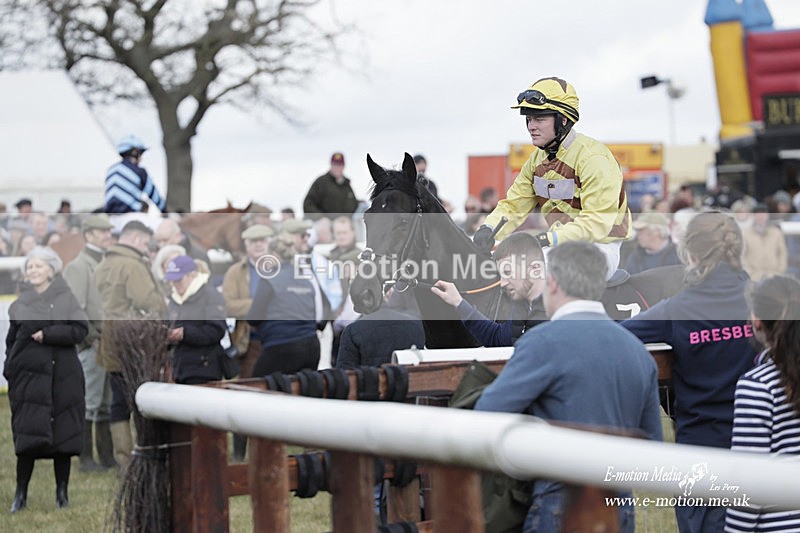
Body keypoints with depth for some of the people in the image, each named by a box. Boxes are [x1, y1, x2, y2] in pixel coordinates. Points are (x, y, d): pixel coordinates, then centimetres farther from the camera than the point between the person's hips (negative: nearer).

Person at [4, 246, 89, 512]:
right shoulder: (20, 304, 9)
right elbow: (11, 341, 11)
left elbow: (81, 330, -7)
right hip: (29, 377, 1)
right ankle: (21, 494, 1)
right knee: (28, 437, -5)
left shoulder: (66, 298, 3)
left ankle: (62, 492, 12)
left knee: (62, 436, 2)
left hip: (62, 378, -1)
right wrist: (9, 372, 1)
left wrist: (47, 334, -15)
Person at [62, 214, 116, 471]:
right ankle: (86, 458, 1)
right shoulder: (78, 266, -7)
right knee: (89, 404, -4)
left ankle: (108, 455, 16)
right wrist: (92, 338, -16)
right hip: (93, 345, -8)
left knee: (108, 403, 11)